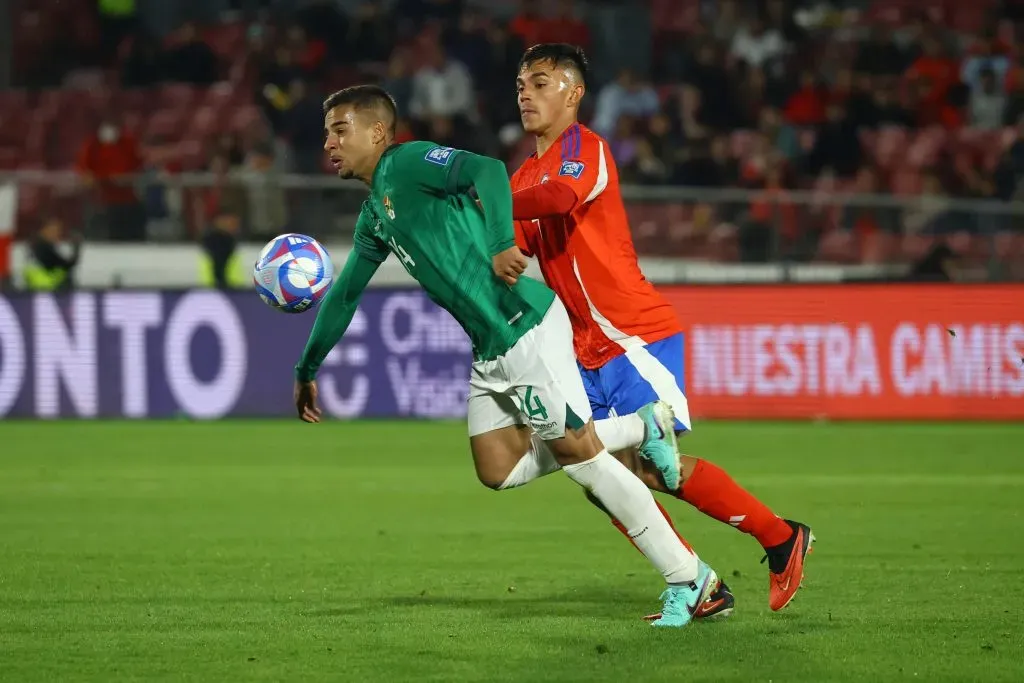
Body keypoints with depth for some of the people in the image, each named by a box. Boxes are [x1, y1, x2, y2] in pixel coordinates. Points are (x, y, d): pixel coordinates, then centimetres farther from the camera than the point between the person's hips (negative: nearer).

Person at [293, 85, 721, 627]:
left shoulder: (408, 162, -8)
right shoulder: (374, 217, 20)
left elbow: (487, 171, -27)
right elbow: (344, 296, 33)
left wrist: (502, 244, -41)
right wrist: (307, 370, 38)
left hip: (526, 328, -9)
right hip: (489, 352, 9)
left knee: (577, 451, -10)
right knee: (499, 471, 2)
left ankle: (687, 578, -4)